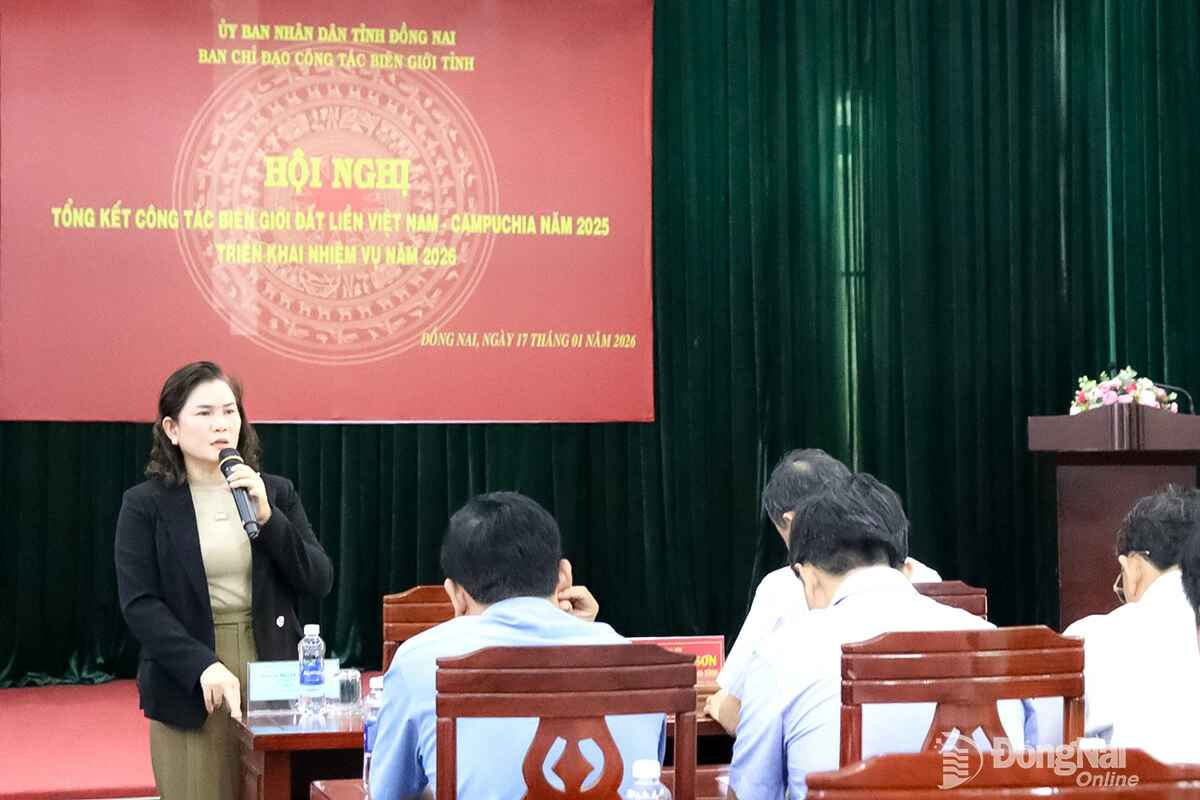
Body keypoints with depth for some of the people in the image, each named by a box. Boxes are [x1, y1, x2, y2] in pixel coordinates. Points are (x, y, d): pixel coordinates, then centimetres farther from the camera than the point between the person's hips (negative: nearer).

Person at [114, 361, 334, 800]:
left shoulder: (276, 493, 8)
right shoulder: (145, 504, 0)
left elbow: (319, 582, 2)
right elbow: (139, 604, -7)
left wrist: (266, 518, -11)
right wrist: (203, 665, -19)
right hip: (189, 690, -2)